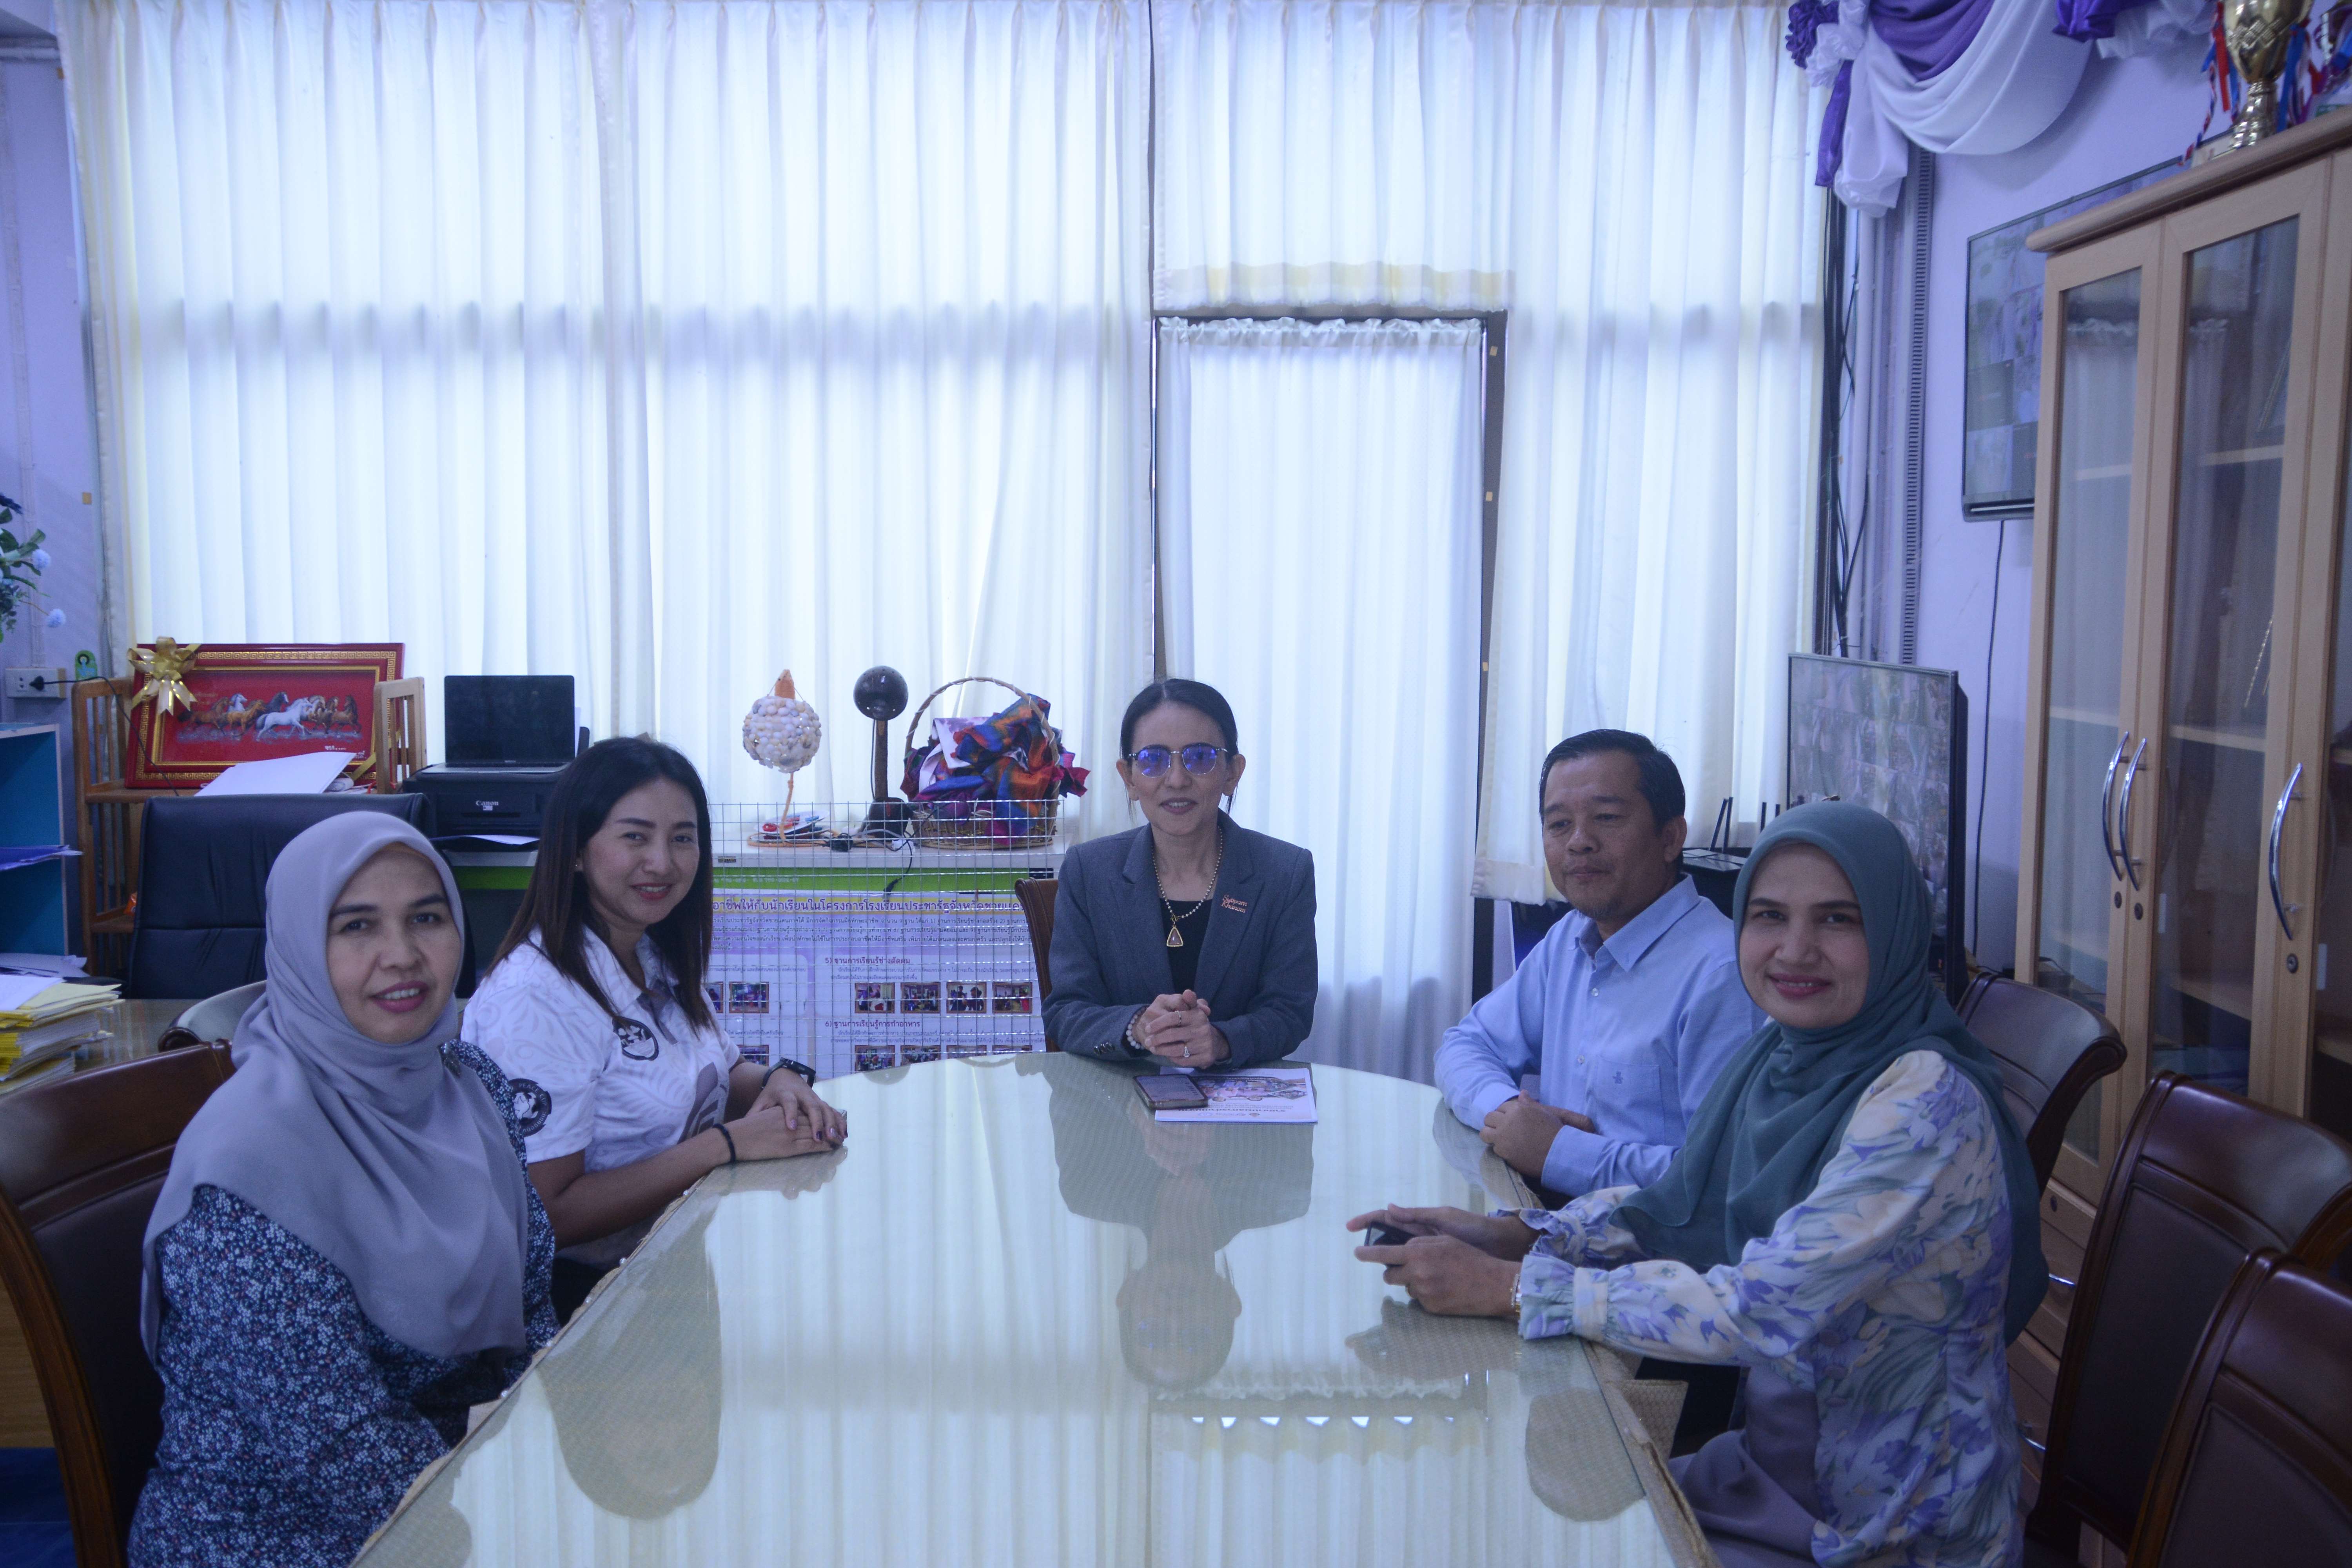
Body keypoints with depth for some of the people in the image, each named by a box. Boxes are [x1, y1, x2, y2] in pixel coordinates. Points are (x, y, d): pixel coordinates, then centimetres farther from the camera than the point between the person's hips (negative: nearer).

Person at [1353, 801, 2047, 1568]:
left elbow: (1763, 1312, -30)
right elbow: (1673, 1207, 9)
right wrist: (1509, 1236, -9)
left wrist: (1506, 1287, -26)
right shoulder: (1780, 1055, 1)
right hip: (1774, 1465, 6)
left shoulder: (1927, 1101, -24)